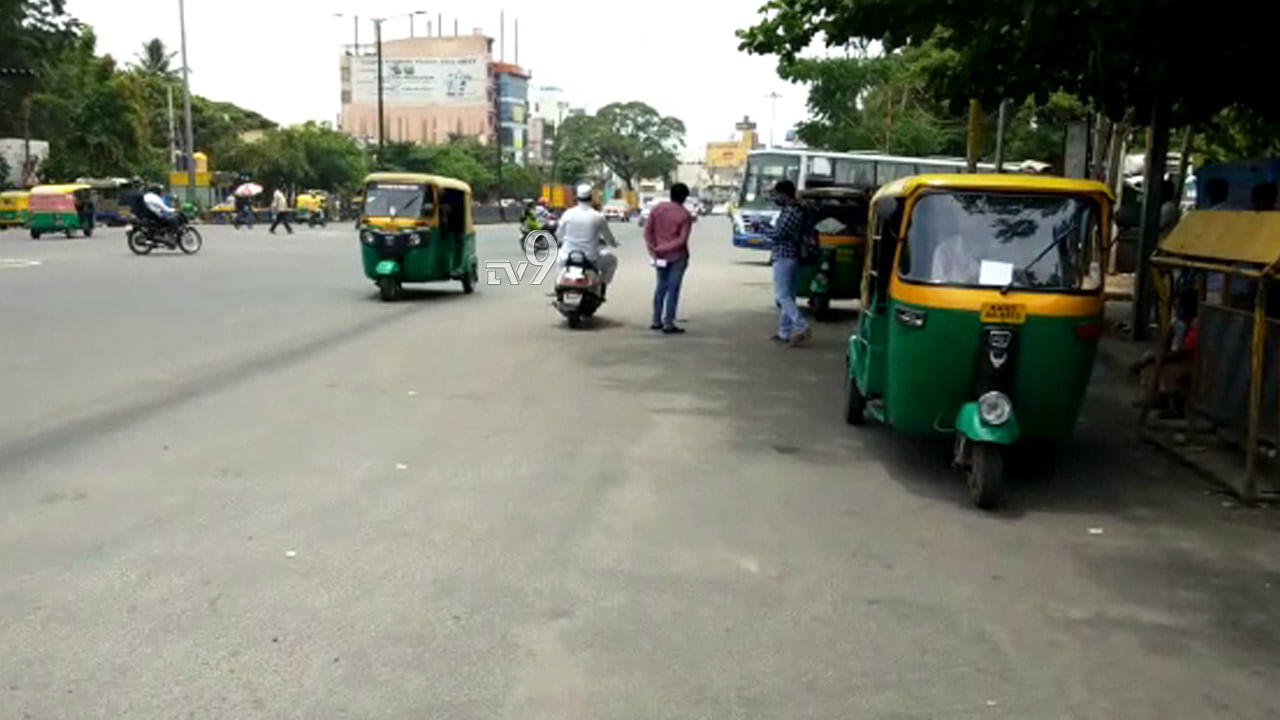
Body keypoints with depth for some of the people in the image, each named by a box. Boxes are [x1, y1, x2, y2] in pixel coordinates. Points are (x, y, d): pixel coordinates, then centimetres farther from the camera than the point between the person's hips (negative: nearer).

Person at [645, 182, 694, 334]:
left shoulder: (657, 208, 1)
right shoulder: (685, 215, -10)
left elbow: (648, 230, -3)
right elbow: (682, 240, -17)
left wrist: (653, 249, -4)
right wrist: (662, 248, -14)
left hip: (660, 256, 5)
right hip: (677, 256, -5)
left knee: (661, 287, 16)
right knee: (673, 289, 0)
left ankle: (656, 321, 19)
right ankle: (668, 324, 1)